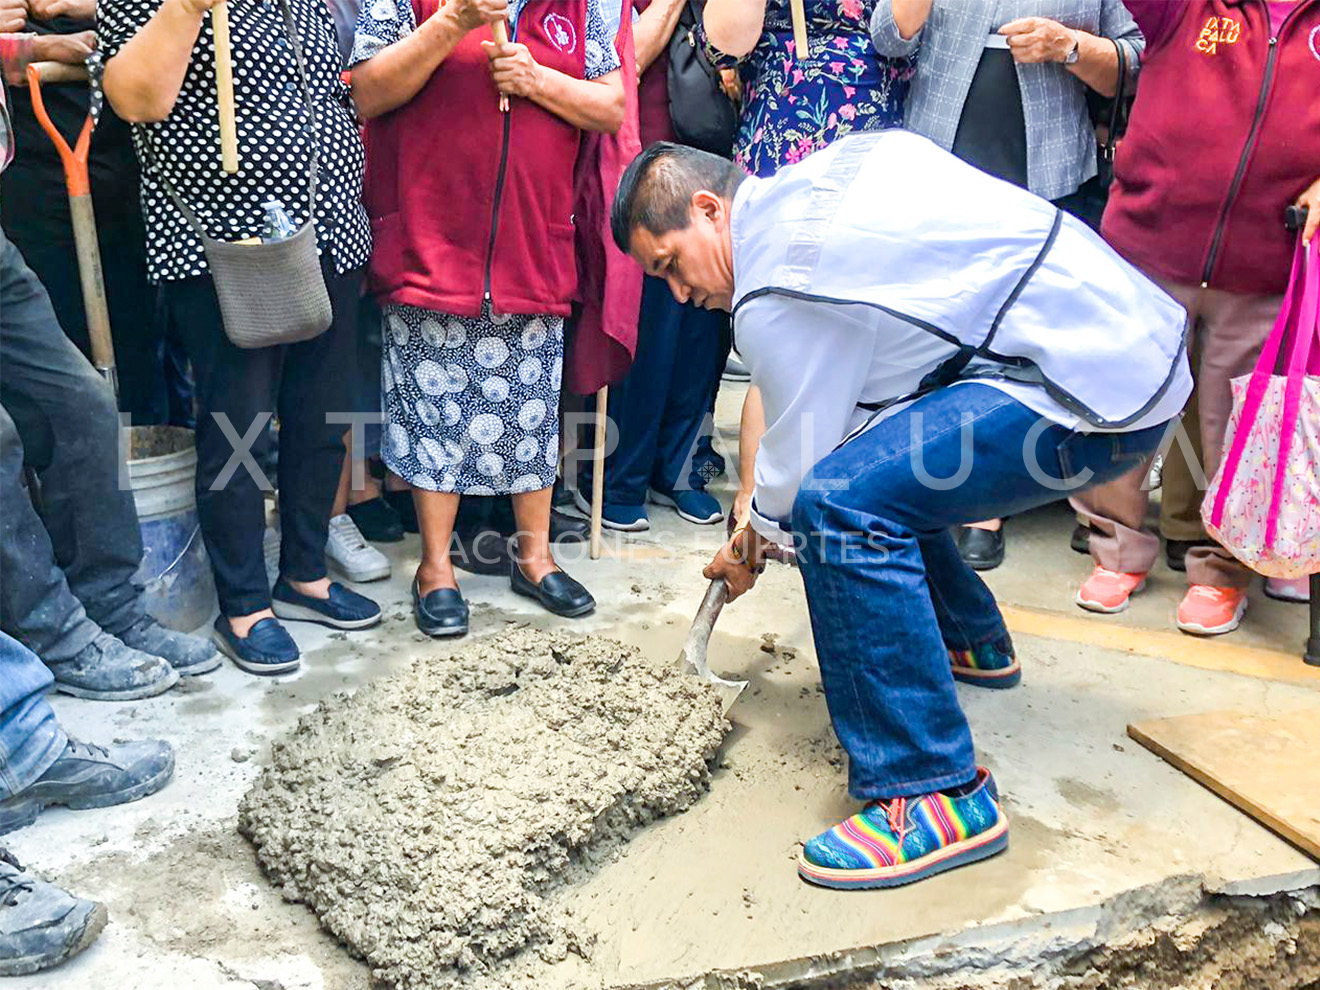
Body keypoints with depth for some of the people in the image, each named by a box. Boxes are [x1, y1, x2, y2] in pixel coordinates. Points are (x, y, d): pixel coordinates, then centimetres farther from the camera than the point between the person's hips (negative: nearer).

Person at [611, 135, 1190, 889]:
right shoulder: (824, 173, 11)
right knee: (884, 458, 23)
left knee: (845, 503, -24)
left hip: (1102, 390, -11)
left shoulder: (779, 291, -16)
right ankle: (972, 643, 40)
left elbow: (799, 451, -8)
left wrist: (758, 541, 14)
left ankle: (941, 797, -16)